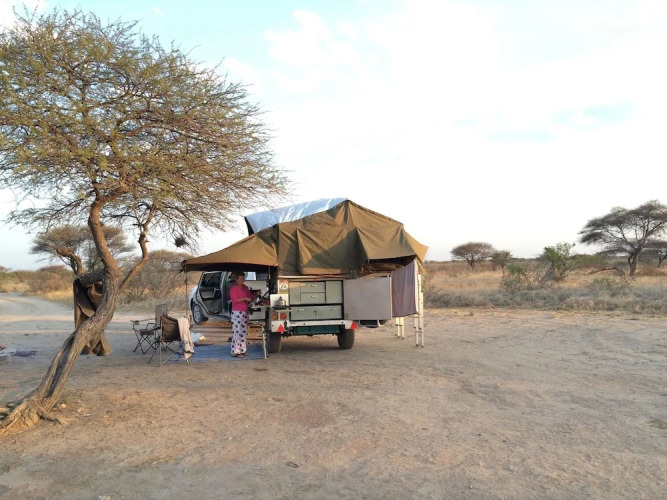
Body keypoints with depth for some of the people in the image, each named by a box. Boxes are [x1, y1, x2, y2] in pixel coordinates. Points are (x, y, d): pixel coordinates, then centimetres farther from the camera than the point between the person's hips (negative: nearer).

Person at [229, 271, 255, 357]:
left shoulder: (245, 287, 16)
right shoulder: (233, 288, -7)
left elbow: (250, 296, 24)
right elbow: (234, 300, -16)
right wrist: (245, 299, -21)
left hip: (245, 312, 8)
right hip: (237, 312, -8)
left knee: (244, 332, 10)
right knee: (237, 332, -9)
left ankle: (242, 350, 16)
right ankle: (235, 352, -6)